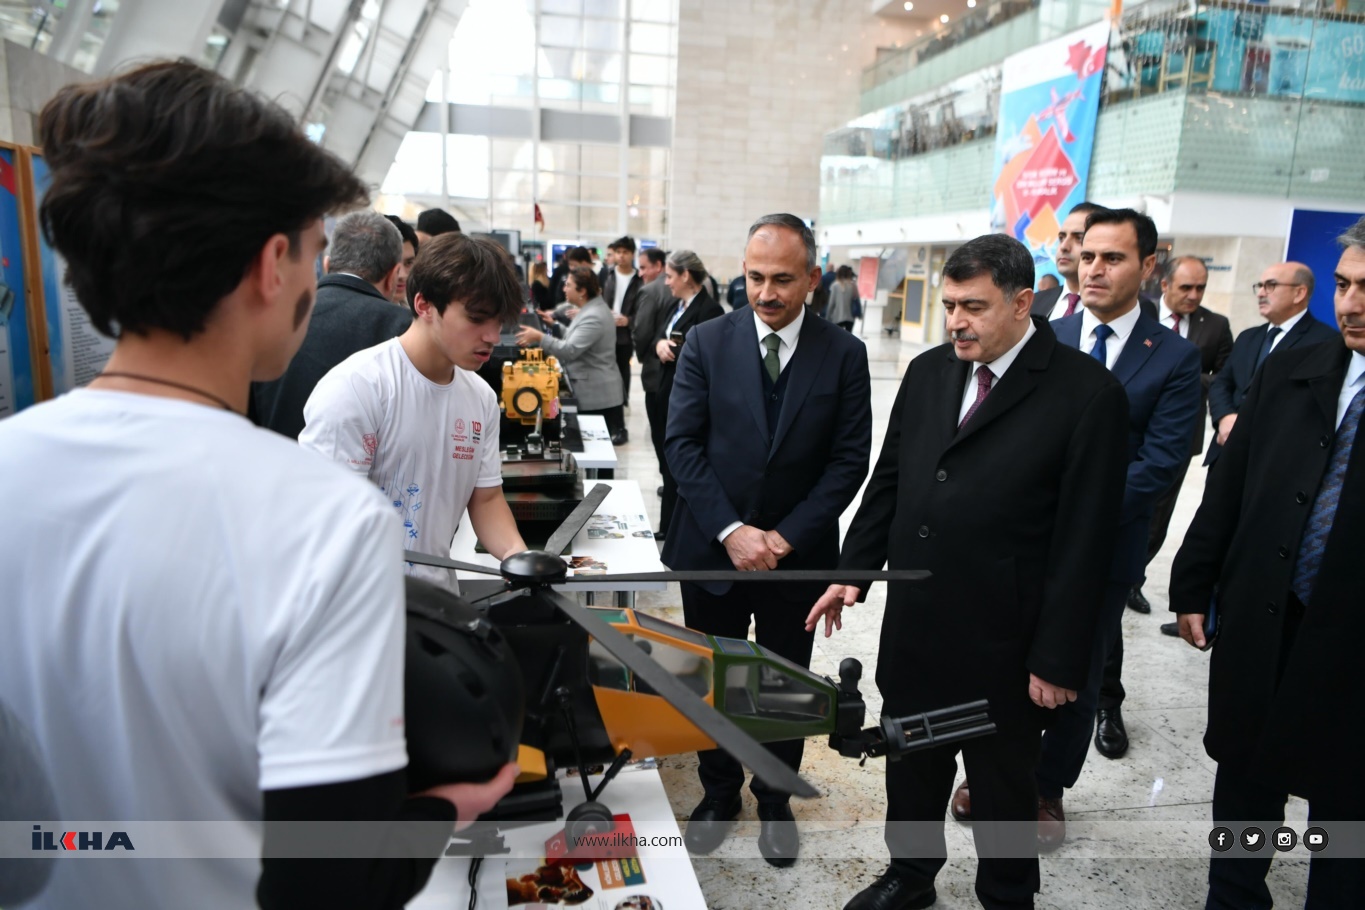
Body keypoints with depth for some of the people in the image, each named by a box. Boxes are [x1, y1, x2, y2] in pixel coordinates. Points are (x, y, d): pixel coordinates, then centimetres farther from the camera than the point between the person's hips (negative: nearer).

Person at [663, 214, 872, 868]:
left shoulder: (844, 355, -4)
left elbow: (850, 459, -6)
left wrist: (788, 536, -14)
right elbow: (683, 444, -8)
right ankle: (719, 793, 37)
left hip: (797, 553, 0)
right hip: (712, 549, 1)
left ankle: (775, 800, 38)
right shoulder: (707, 342, -4)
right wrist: (731, 531, -16)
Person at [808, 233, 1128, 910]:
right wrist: (854, 568, 4)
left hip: (1002, 647, -5)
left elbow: (1083, 541, -14)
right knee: (911, 766, 22)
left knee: (1002, 785, 17)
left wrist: (1057, 660, -12)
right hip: (913, 625, 5)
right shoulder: (928, 373, 3)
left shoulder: (1088, 395, -14)